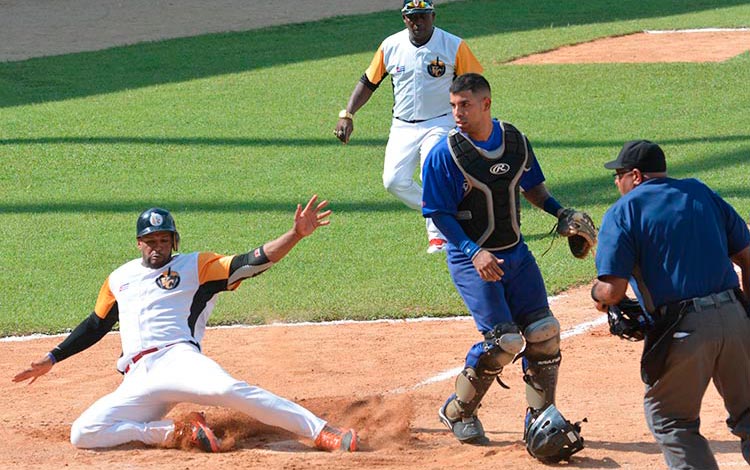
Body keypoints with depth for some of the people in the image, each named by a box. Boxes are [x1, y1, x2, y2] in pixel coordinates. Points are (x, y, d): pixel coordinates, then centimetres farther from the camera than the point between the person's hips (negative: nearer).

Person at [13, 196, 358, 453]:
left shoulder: (197, 267, 12)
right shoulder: (119, 280, 24)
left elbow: (254, 262, 2)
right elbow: (96, 325, 36)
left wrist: (296, 234, -12)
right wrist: (51, 359, 35)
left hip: (179, 358, -4)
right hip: (138, 380, 4)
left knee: (229, 388, -37)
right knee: (83, 434, -18)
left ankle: (325, 433, -38)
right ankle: (180, 434, -11)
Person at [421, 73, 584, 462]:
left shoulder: (516, 141, 2)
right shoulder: (444, 155, -13)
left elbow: (532, 186, 18)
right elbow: (439, 214, -12)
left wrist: (561, 213, 1)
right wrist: (474, 253, -23)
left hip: (515, 254, 5)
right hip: (471, 259, -5)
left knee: (543, 334, 0)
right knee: (502, 339, -15)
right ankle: (458, 412, 6)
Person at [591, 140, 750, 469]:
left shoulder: (623, 211, 0)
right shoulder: (702, 193, 16)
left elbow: (612, 290, -9)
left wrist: (596, 293, 14)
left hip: (683, 330, -5)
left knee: (670, 419, 14)